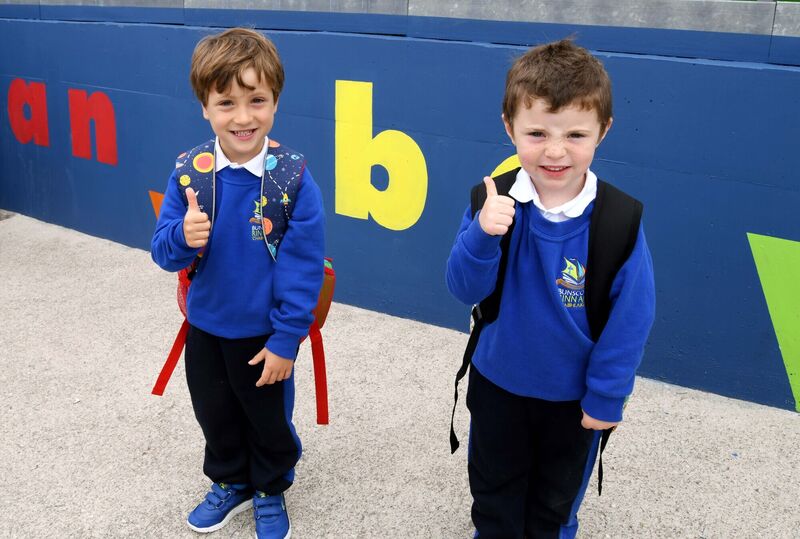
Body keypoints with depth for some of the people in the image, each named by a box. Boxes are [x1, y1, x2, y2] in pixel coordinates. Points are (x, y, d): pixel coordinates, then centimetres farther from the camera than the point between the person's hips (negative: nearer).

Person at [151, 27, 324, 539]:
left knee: (269, 420, 18)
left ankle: (271, 491, 46)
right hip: (204, 327, 4)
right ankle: (230, 483, 51)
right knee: (215, 415, 24)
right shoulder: (188, 171, -11)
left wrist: (287, 339, -15)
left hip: (264, 334, -3)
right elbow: (164, 251, -6)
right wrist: (182, 237, -29)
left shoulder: (293, 178, -21)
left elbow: (303, 267, -16)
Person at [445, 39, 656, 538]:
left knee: (558, 495, 26)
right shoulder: (493, 200, -18)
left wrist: (606, 395, -10)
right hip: (497, 381, 1)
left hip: (573, 394, -1)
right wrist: (482, 234, -35)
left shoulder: (618, 219, -23)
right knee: (494, 486, 26)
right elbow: (466, 290, -17)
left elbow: (632, 314, -15)